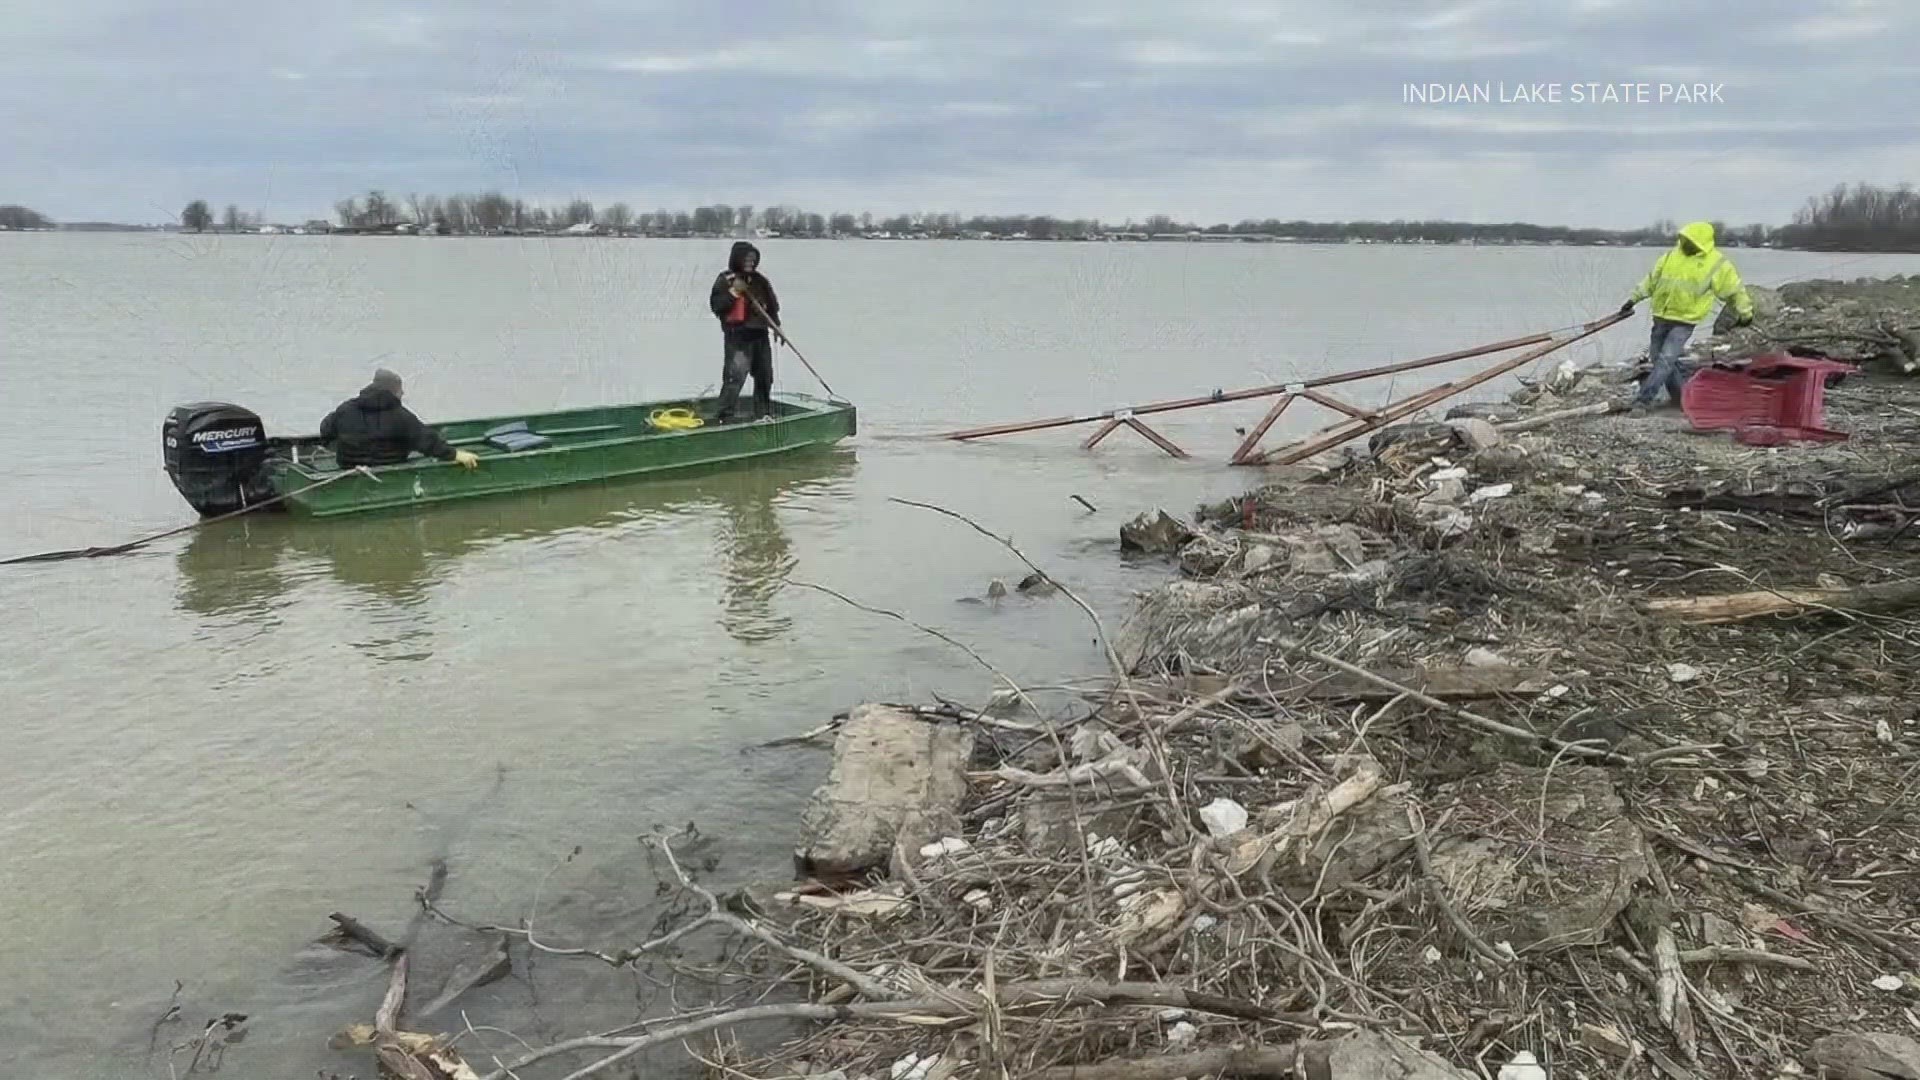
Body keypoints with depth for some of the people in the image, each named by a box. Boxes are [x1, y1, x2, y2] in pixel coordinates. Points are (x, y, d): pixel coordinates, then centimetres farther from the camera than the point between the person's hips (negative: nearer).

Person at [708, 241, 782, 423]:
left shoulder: (760, 280, 13)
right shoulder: (725, 280, -3)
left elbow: (772, 304, 19)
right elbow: (716, 306, -10)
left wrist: (776, 325, 7)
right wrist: (733, 292, -18)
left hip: (760, 335, 6)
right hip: (737, 336, -6)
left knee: (765, 376, 12)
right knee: (735, 376, -16)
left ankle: (763, 413, 25)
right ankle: (723, 417, -15)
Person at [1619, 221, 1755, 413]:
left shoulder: (1717, 264, -6)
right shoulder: (1672, 256, 4)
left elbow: (1736, 290, 4)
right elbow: (1652, 279, 14)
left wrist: (1745, 314, 11)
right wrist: (1634, 298, 9)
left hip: (1685, 321, -5)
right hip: (1661, 318, 6)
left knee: (1666, 360, -15)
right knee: (1658, 358, 10)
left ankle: (1643, 400, -17)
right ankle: (1683, 396, 26)